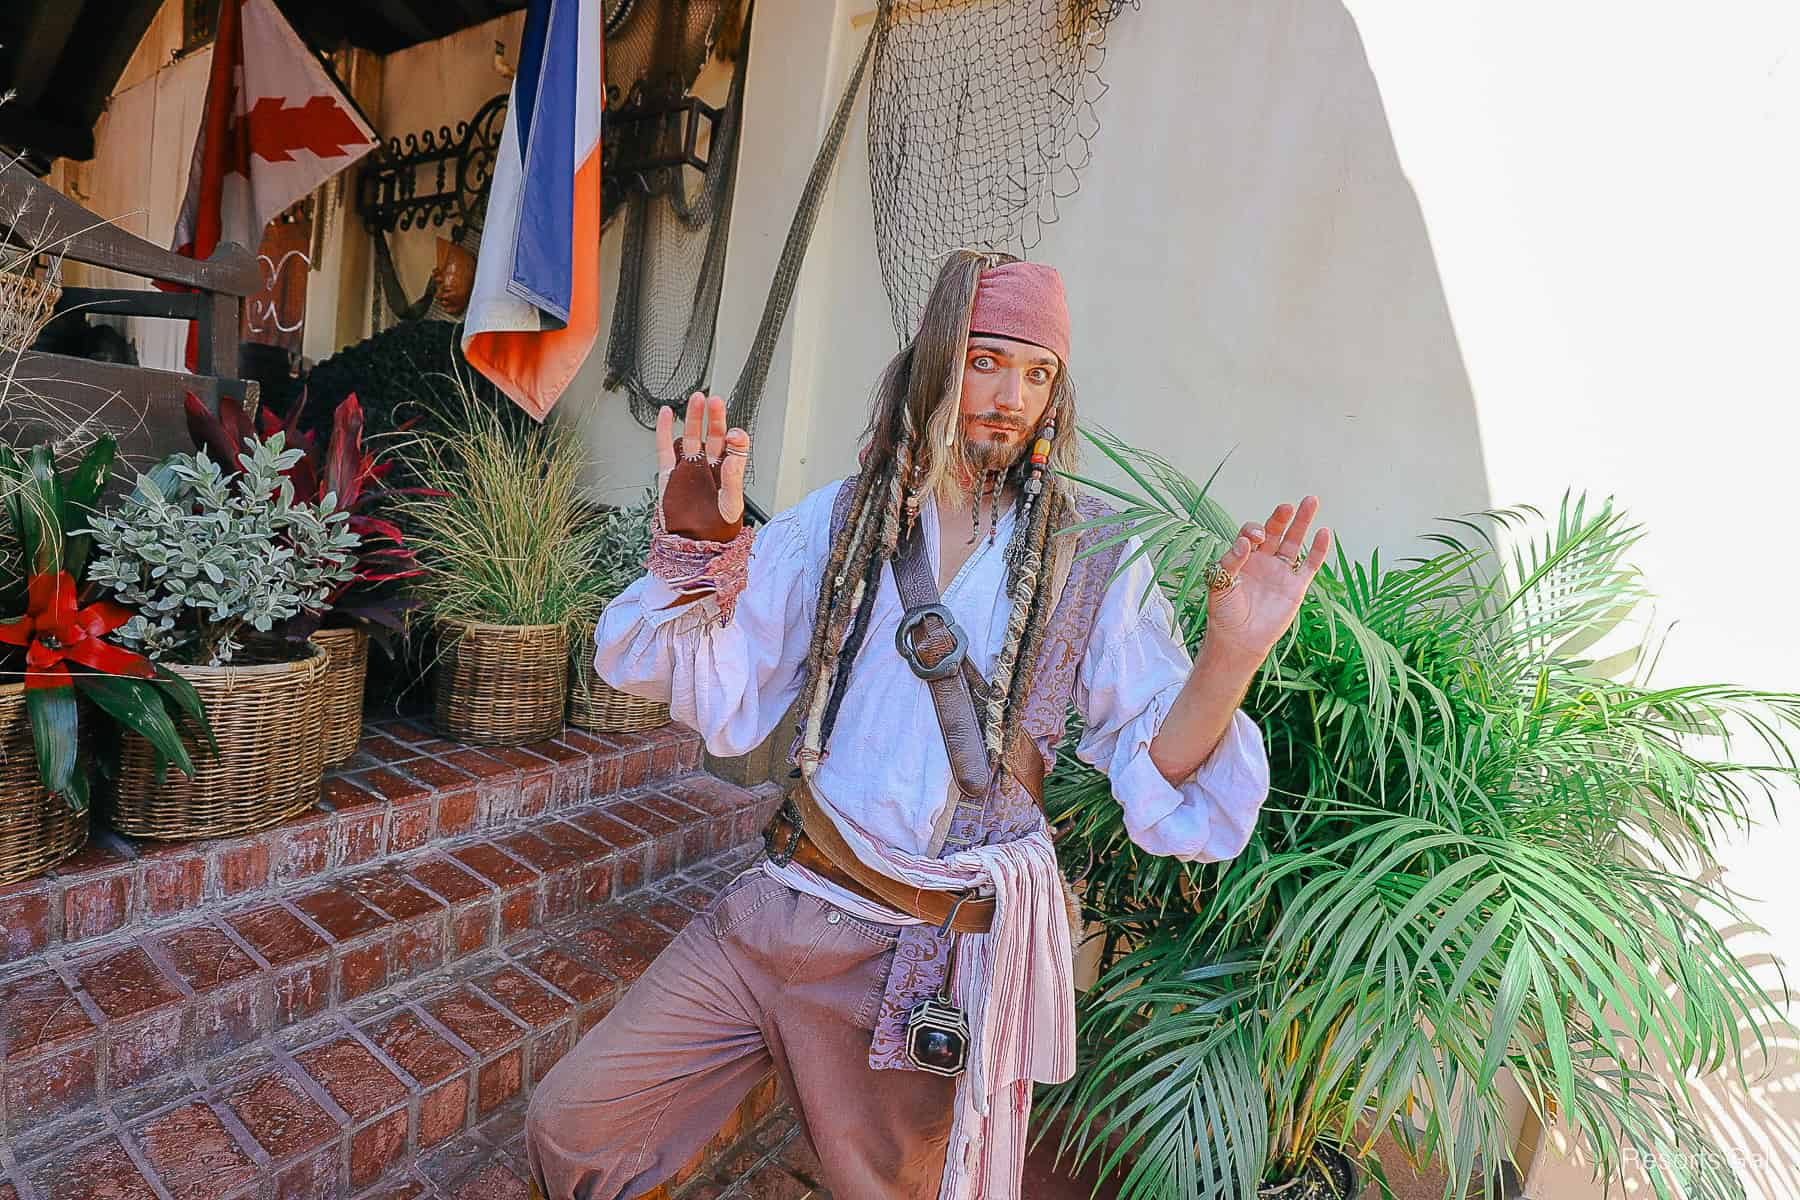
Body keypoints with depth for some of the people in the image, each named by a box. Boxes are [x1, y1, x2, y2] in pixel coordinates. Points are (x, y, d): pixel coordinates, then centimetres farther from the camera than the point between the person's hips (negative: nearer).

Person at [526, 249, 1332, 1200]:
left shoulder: (1090, 567, -3)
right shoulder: (841, 519, 0)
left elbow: (1157, 772, -7)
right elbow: (720, 700, -5)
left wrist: (1229, 656, -26)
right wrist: (700, 545, -21)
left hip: (947, 957, -1)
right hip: (786, 903, 2)